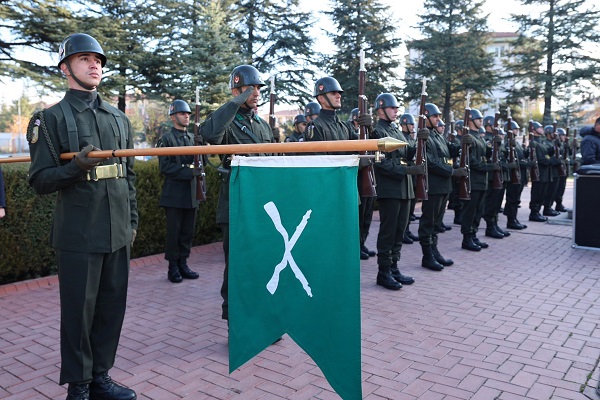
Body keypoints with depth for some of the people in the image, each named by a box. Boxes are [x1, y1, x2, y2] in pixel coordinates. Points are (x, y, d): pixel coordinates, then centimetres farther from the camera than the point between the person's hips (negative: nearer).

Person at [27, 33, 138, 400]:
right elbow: (40, 181, -5)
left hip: (118, 232, 5)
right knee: (79, 311, 4)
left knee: (112, 307, 11)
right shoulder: (51, 118, -1)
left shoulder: (119, 119, 13)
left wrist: (133, 220, 12)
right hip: (78, 235, -4)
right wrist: (76, 167, -22)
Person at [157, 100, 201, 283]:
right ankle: (173, 267, 12)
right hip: (174, 194, -5)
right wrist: (189, 172, -17)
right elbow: (165, 167, -11)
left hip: (192, 193, 5)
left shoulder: (193, 137, 14)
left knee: (188, 231, 10)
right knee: (174, 232, 1)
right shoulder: (166, 139, -3)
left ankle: (183, 264, 22)